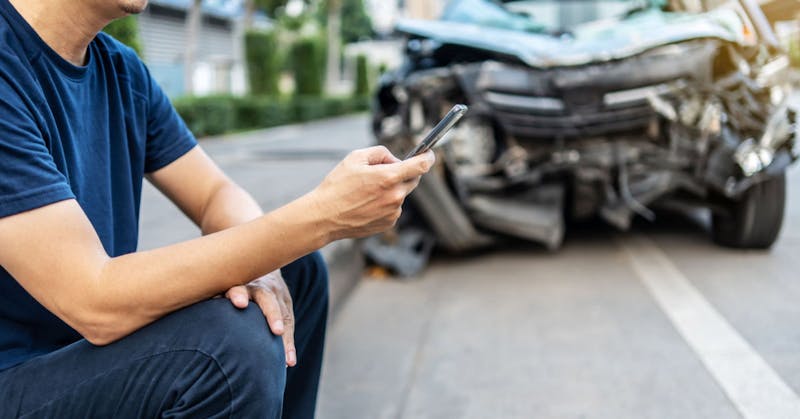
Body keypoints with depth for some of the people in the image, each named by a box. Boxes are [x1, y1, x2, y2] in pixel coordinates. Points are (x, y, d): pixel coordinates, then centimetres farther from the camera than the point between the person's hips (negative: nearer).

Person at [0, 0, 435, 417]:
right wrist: (322, 216, -31)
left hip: (96, 342, 8)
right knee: (231, 340, -30)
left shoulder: (122, 69, 3)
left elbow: (218, 195, 6)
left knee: (299, 268, 8)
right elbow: (98, 304, -31)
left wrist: (257, 262, -18)